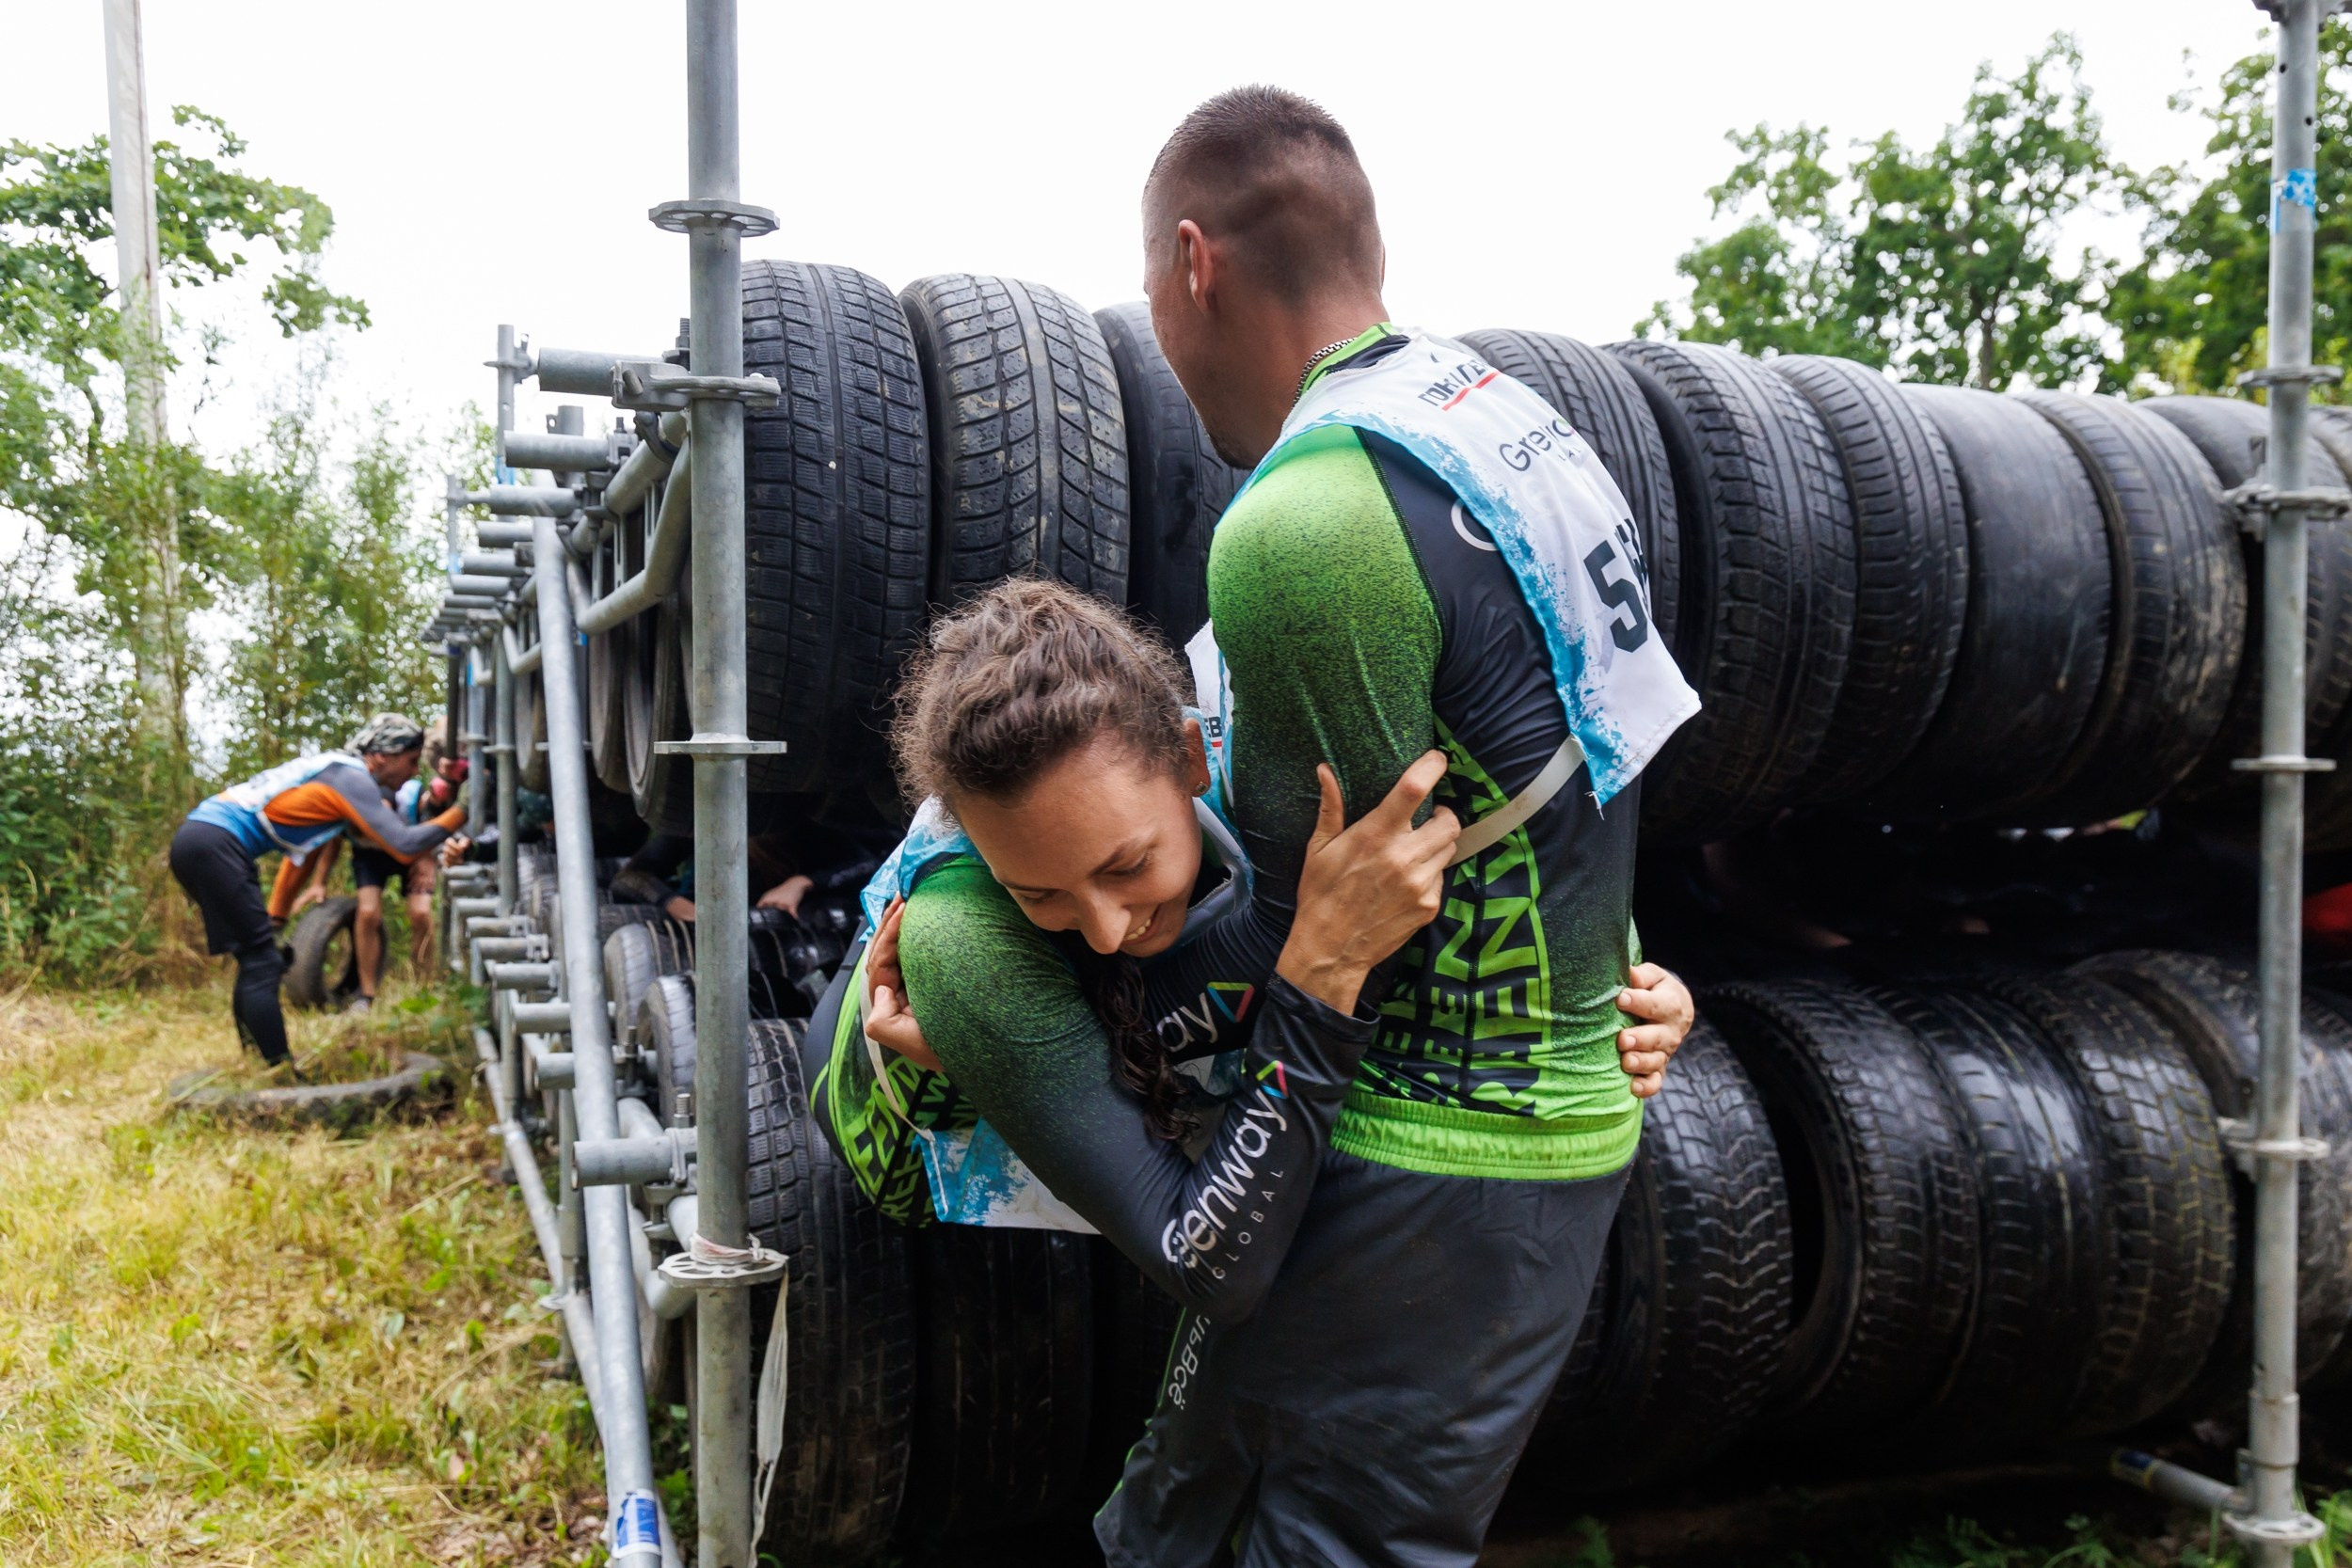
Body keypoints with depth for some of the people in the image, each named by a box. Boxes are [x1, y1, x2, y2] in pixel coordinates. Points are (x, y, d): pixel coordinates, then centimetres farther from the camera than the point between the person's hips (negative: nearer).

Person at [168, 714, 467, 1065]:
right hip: (214, 844, -10)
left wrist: (273, 918, 28)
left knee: (255, 961, 16)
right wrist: (461, 812, -7)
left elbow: (298, 848, 27)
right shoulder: (354, 779, -8)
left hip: (192, 841, 10)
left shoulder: (335, 771, 22)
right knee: (264, 964, -7)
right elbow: (405, 846, -17)